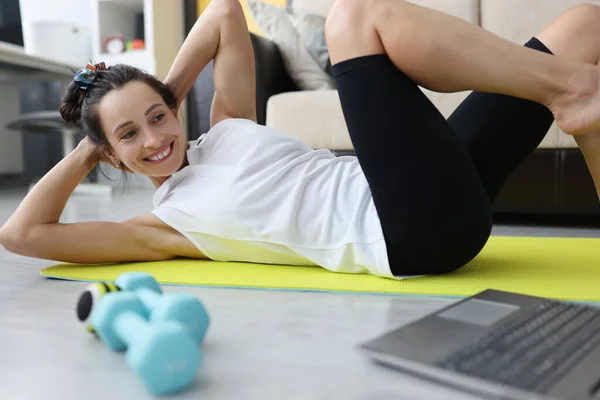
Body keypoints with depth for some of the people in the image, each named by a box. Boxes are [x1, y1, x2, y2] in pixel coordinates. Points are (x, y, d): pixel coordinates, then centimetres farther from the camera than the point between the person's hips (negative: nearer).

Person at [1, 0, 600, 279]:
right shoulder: (163, 224, 6)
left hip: (447, 204, 7)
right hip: (414, 236, -7)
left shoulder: (227, 128, 20)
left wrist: (167, 92, 21)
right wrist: (83, 154, 13)